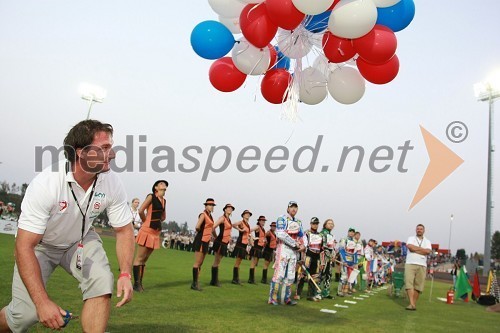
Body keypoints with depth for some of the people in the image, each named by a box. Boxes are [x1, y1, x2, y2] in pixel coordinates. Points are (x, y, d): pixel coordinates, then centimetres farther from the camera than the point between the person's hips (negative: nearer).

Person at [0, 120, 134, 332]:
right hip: (40, 245, -3)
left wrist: (125, 274, -23)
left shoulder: (111, 184, -21)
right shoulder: (46, 184, -33)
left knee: (102, 282, -24)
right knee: (26, 313, -14)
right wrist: (42, 302, -37)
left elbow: (124, 230, -8)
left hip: (81, 239, 3)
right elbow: (24, 246, -32)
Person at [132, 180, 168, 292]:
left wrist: (157, 222, 13)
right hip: (147, 230, -7)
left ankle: (140, 283, 15)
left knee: (144, 259, 11)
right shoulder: (151, 196, -6)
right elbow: (141, 211, -14)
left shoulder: (164, 200, 15)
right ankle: (136, 284, -1)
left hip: (156, 232, 7)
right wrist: (146, 222, 0)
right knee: (139, 258, -3)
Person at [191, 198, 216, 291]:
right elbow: (197, 227, -22)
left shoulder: (210, 216, 14)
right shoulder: (203, 215, -12)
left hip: (206, 241, 9)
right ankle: (194, 283, -1)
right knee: (197, 263, -5)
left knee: (200, 263, 12)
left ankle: (196, 282, 19)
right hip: (200, 241, -9)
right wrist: (200, 231, -4)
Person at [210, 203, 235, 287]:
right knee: (216, 262, -2)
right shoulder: (222, 218, -11)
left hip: (225, 243, 8)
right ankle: (214, 281, 2)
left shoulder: (229, 219, 14)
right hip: (220, 242, -8)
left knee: (218, 262, 12)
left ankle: (215, 280, 18)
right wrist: (216, 237, -7)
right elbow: (213, 228, -20)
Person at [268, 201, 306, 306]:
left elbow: (302, 236, 16)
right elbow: (280, 234, -17)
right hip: (283, 248, -7)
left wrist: (304, 245, -6)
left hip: (294, 250, 7)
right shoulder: (282, 219, -4)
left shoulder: (298, 222, 19)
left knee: (290, 276, 9)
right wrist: (295, 243, -17)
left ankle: (287, 298, 16)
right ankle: (272, 298, -7)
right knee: (279, 274, -11)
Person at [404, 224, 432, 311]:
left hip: (422, 265, 2)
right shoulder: (411, 238, 12)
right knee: (409, 283, -14)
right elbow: (410, 247, -10)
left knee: (418, 285, -1)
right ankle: (412, 304, -18)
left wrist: (415, 250, -5)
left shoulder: (427, 241, 16)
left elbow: (428, 251, -4)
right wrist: (422, 249, -2)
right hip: (410, 264, -2)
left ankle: (414, 303, 6)